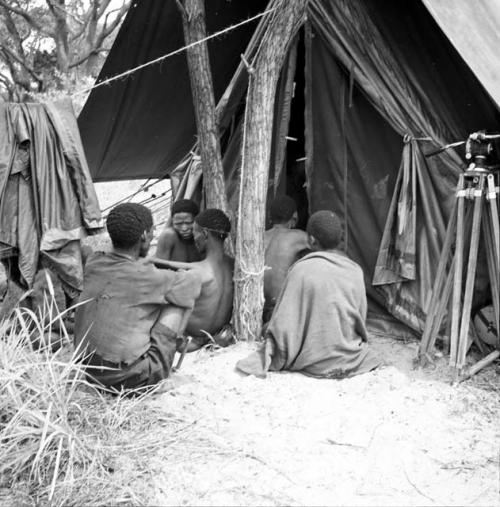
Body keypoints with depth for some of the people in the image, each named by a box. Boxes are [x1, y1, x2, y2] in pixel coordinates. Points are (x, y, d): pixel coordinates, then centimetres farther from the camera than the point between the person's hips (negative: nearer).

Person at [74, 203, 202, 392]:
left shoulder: (92, 264, -2)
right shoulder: (148, 278, -17)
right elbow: (193, 284, 2)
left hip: (89, 371, 6)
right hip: (130, 378, -6)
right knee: (180, 298, 3)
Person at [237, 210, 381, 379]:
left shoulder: (301, 270, -19)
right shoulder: (355, 271, -7)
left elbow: (285, 322, -16)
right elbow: (361, 318, 2)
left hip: (314, 362, -4)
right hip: (351, 358, 4)